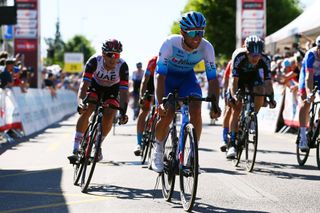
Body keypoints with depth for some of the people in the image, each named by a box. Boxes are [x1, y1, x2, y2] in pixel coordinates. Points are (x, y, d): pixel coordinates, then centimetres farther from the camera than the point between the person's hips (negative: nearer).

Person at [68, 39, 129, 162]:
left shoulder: (122, 66, -33)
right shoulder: (94, 61, -33)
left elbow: (124, 91, -34)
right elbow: (84, 83, -37)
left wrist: (123, 112, -46)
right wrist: (80, 101, -54)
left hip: (112, 89, 0)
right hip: (95, 85, 0)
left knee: (108, 117, -17)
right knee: (86, 111, -22)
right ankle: (76, 147, -17)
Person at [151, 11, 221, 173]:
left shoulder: (206, 47, -28)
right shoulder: (170, 43, -35)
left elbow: (212, 79, -24)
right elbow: (160, 76, -35)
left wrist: (215, 105, -37)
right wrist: (161, 103, -47)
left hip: (187, 76, 2)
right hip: (167, 75, -2)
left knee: (196, 111, -21)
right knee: (166, 115, -18)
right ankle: (158, 150, 10)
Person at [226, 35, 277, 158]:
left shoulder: (264, 60, -31)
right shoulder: (239, 56, -37)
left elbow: (268, 81, -32)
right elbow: (234, 79, -38)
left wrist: (271, 98, -46)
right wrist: (234, 95, -53)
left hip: (253, 75, 2)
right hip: (239, 76, -2)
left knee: (260, 91, -29)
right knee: (236, 109, -12)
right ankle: (232, 144, -11)